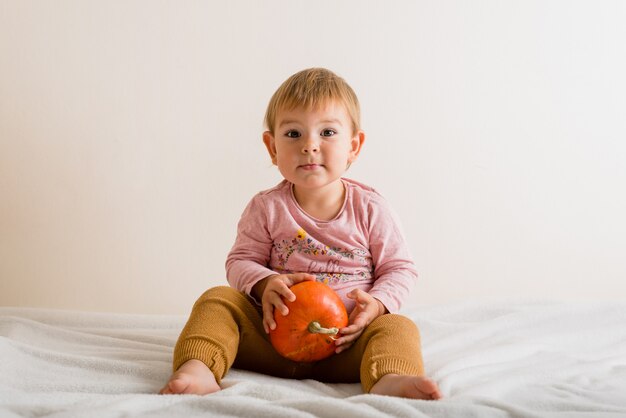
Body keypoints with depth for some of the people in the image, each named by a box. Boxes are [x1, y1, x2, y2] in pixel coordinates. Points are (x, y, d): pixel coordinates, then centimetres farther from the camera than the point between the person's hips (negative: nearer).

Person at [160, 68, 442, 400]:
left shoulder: (369, 208, 1)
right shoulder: (266, 208, 2)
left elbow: (399, 268, 6)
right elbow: (240, 261, 6)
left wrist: (377, 303, -15)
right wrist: (265, 284, -17)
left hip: (346, 340, -1)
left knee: (397, 328, -27)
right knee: (218, 300, -15)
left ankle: (389, 381, -58)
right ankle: (197, 369, -37)